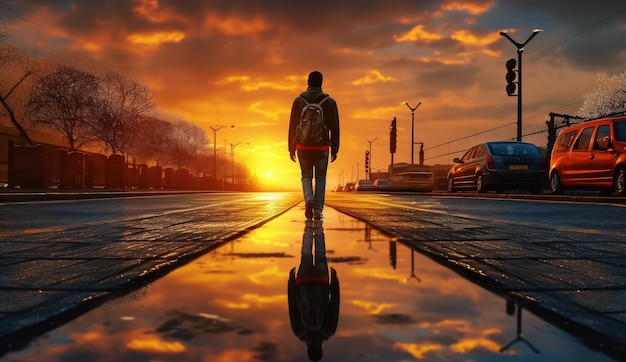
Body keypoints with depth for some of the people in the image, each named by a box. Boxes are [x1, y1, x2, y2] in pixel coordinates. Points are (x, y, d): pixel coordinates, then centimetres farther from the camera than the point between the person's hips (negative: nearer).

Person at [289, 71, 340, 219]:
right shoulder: (330, 101, 2)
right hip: (322, 147, 0)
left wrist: (291, 148, 9)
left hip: (303, 146, 0)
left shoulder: (299, 100, 2)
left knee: (306, 176, 14)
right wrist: (334, 149, 7)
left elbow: (292, 126, 3)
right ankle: (318, 210, 3)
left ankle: (309, 198, -12)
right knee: (320, 178, 9)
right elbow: (334, 127, 1)